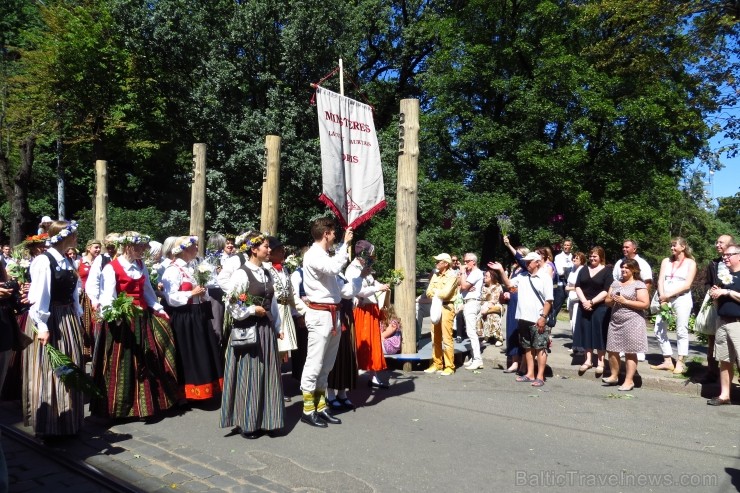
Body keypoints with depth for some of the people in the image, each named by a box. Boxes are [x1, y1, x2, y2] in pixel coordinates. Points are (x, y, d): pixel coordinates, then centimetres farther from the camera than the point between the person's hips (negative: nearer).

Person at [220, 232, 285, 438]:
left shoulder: (266, 274, 12)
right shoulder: (241, 273, -11)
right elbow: (231, 305, -16)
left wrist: (276, 328, 12)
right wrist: (253, 310, -12)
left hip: (266, 330, 7)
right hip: (247, 330, -7)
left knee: (268, 375, 9)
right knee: (249, 376, 1)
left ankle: (266, 420, 20)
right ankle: (248, 423, 14)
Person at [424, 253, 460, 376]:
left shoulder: (452, 276, -8)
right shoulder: (435, 276, 14)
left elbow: (445, 293, -18)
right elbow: (428, 292, 8)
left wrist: (435, 290, 0)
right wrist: (439, 293, -10)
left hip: (446, 308, -7)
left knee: (447, 338, -7)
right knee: (435, 338, 10)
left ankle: (449, 366, -1)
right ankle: (437, 364, 18)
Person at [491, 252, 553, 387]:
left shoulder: (545, 277, -7)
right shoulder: (522, 276, 11)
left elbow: (549, 300, -11)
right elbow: (508, 283, 16)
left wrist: (543, 317, -16)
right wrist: (501, 270, 4)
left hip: (538, 320, -7)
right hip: (524, 318, 7)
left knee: (540, 348, 0)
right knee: (528, 347, 13)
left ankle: (540, 377, 4)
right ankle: (530, 374, 22)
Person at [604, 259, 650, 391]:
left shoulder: (639, 284, -4)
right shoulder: (615, 283, 15)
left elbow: (645, 304, -12)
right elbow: (607, 301, 18)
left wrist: (625, 301, -15)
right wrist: (612, 300, -6)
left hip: (631, 322, -6)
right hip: (615, 321, 6)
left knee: (630, 352, -2)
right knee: (612, 350, 7)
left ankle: (629, 381, 3)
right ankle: (614, 376, 21)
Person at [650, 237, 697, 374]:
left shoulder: (690, 263, 5)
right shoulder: (666, 261, 15)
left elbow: (687, 284, -5)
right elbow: (660, 281, 5)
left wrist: (669, 295, -13)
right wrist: (662, 297, -10)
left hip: (682, 298, -4)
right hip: (665, 298, 4)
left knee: (681, 331, -5)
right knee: (659, 330, 2)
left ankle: (680, 363, -1)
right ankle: (667, 361, 9)